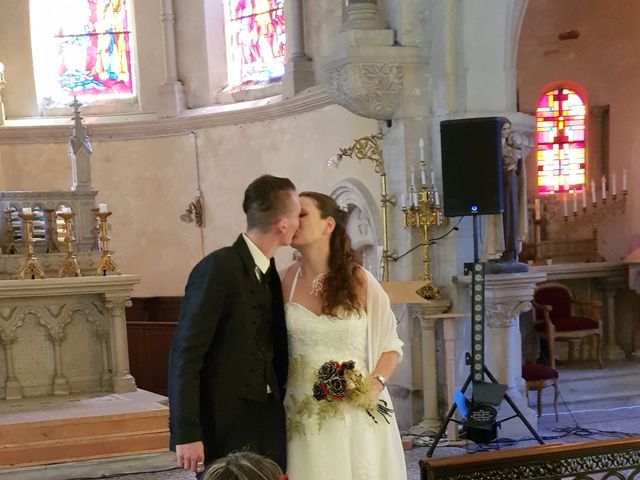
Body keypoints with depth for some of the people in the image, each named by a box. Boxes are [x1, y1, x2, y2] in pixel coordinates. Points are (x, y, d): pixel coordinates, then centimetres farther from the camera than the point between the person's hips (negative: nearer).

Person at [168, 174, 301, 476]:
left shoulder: (270, 274, 10)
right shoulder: (218, 268, -14)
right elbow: (185, 355, -16)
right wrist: (186, 434, -19)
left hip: (269, 426, 7)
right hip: (225, 428, -7)